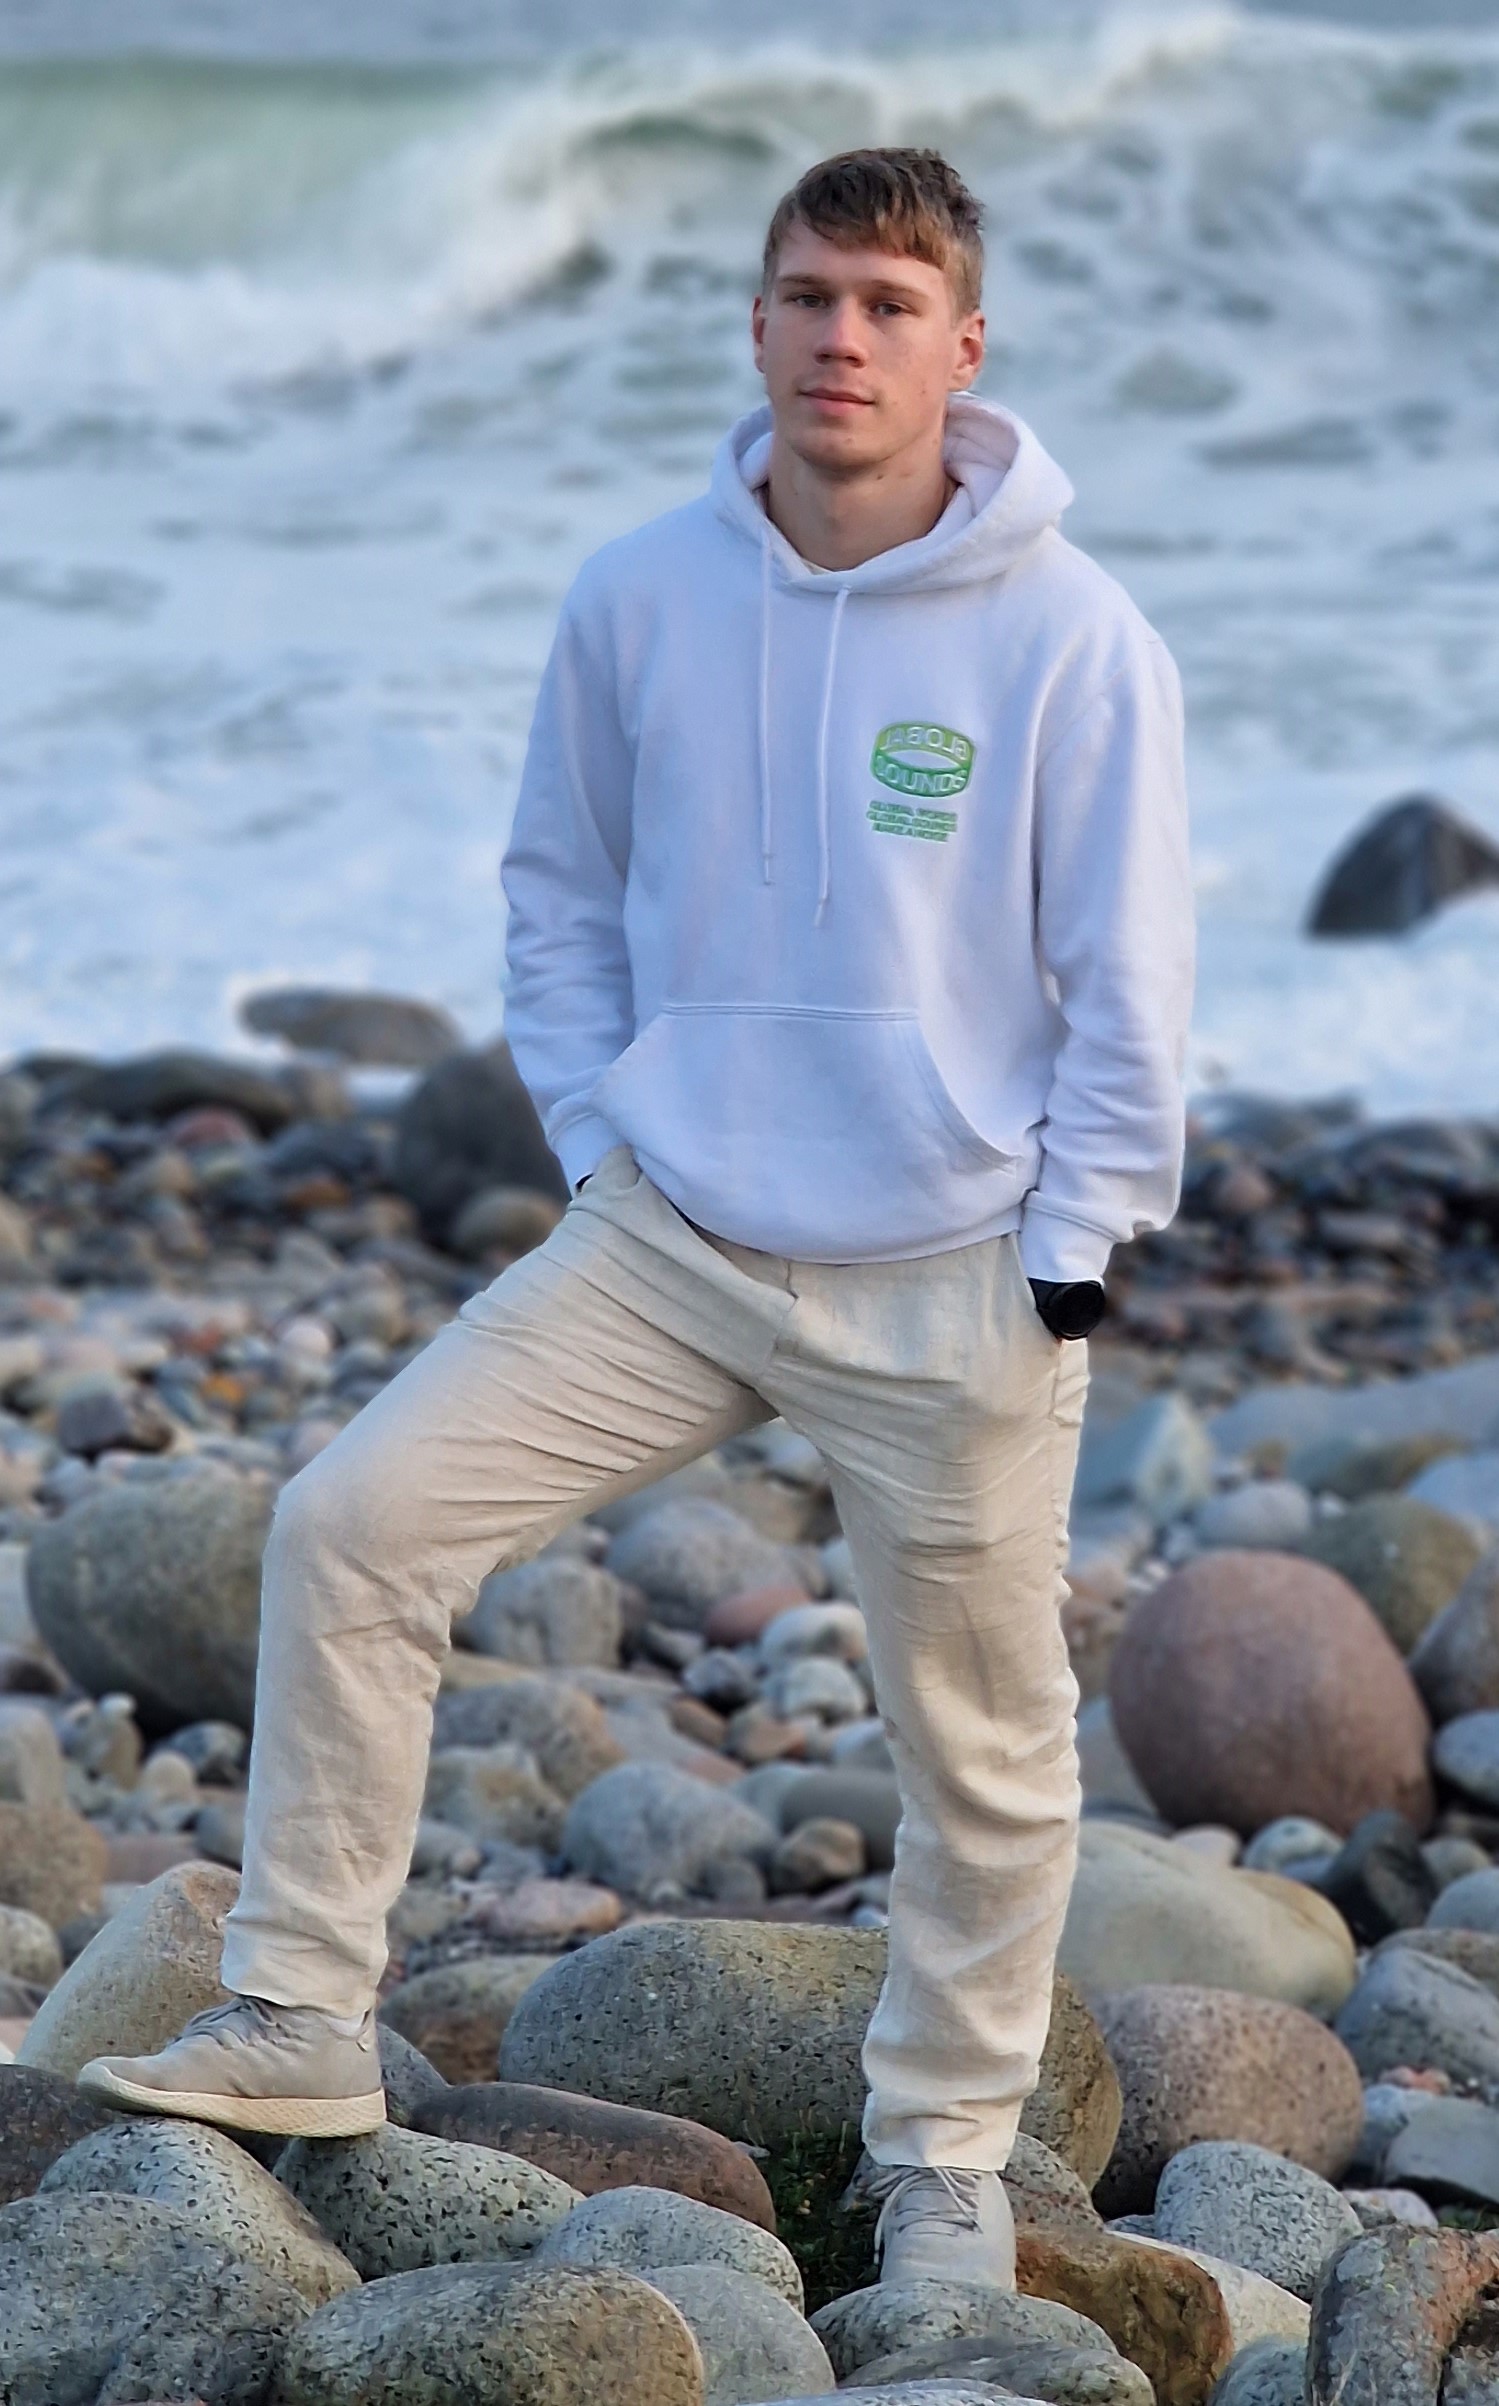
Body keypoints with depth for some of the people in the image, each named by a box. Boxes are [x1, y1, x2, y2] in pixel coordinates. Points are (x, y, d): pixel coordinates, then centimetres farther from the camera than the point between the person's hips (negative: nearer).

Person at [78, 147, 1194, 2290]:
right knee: (356, 1520, -8)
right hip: (664, 1243, 3)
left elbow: (1128, 985, -6)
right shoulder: (639, 603, -2)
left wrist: (1065, 1262, -8)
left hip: (951, 1286, -3)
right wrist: (600, 1144, 4)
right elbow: (562, 895, 11)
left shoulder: (1071, 640, -12)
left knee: (980, 1743, 7)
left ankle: (949, 2152, 27)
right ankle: (301, 2016, 2)